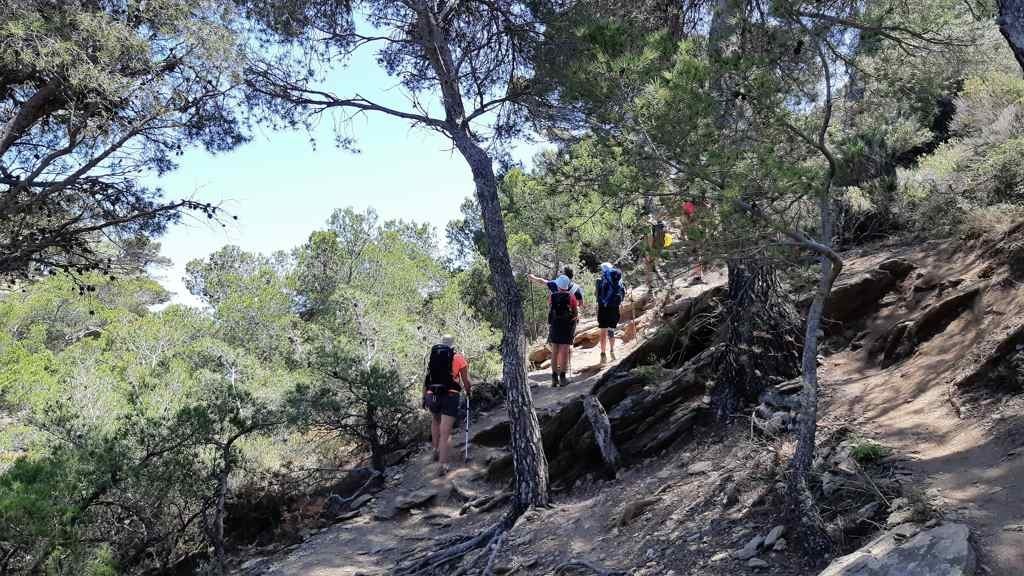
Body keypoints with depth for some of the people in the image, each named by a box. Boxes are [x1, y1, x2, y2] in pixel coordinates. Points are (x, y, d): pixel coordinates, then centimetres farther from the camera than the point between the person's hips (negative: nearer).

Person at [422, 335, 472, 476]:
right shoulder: (459, 358, 5)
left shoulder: (433, 357, 12)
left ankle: (436, 450, 31)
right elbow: (466, 381, 9)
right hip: (450, 396, -3)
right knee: (445, 432, -4)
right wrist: (469, 390, 29)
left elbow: (427, 379, 10)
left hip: (432, 395, 3)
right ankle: (443, 466, -9)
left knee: (436, 420, 32)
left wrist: (424, 397, 17)